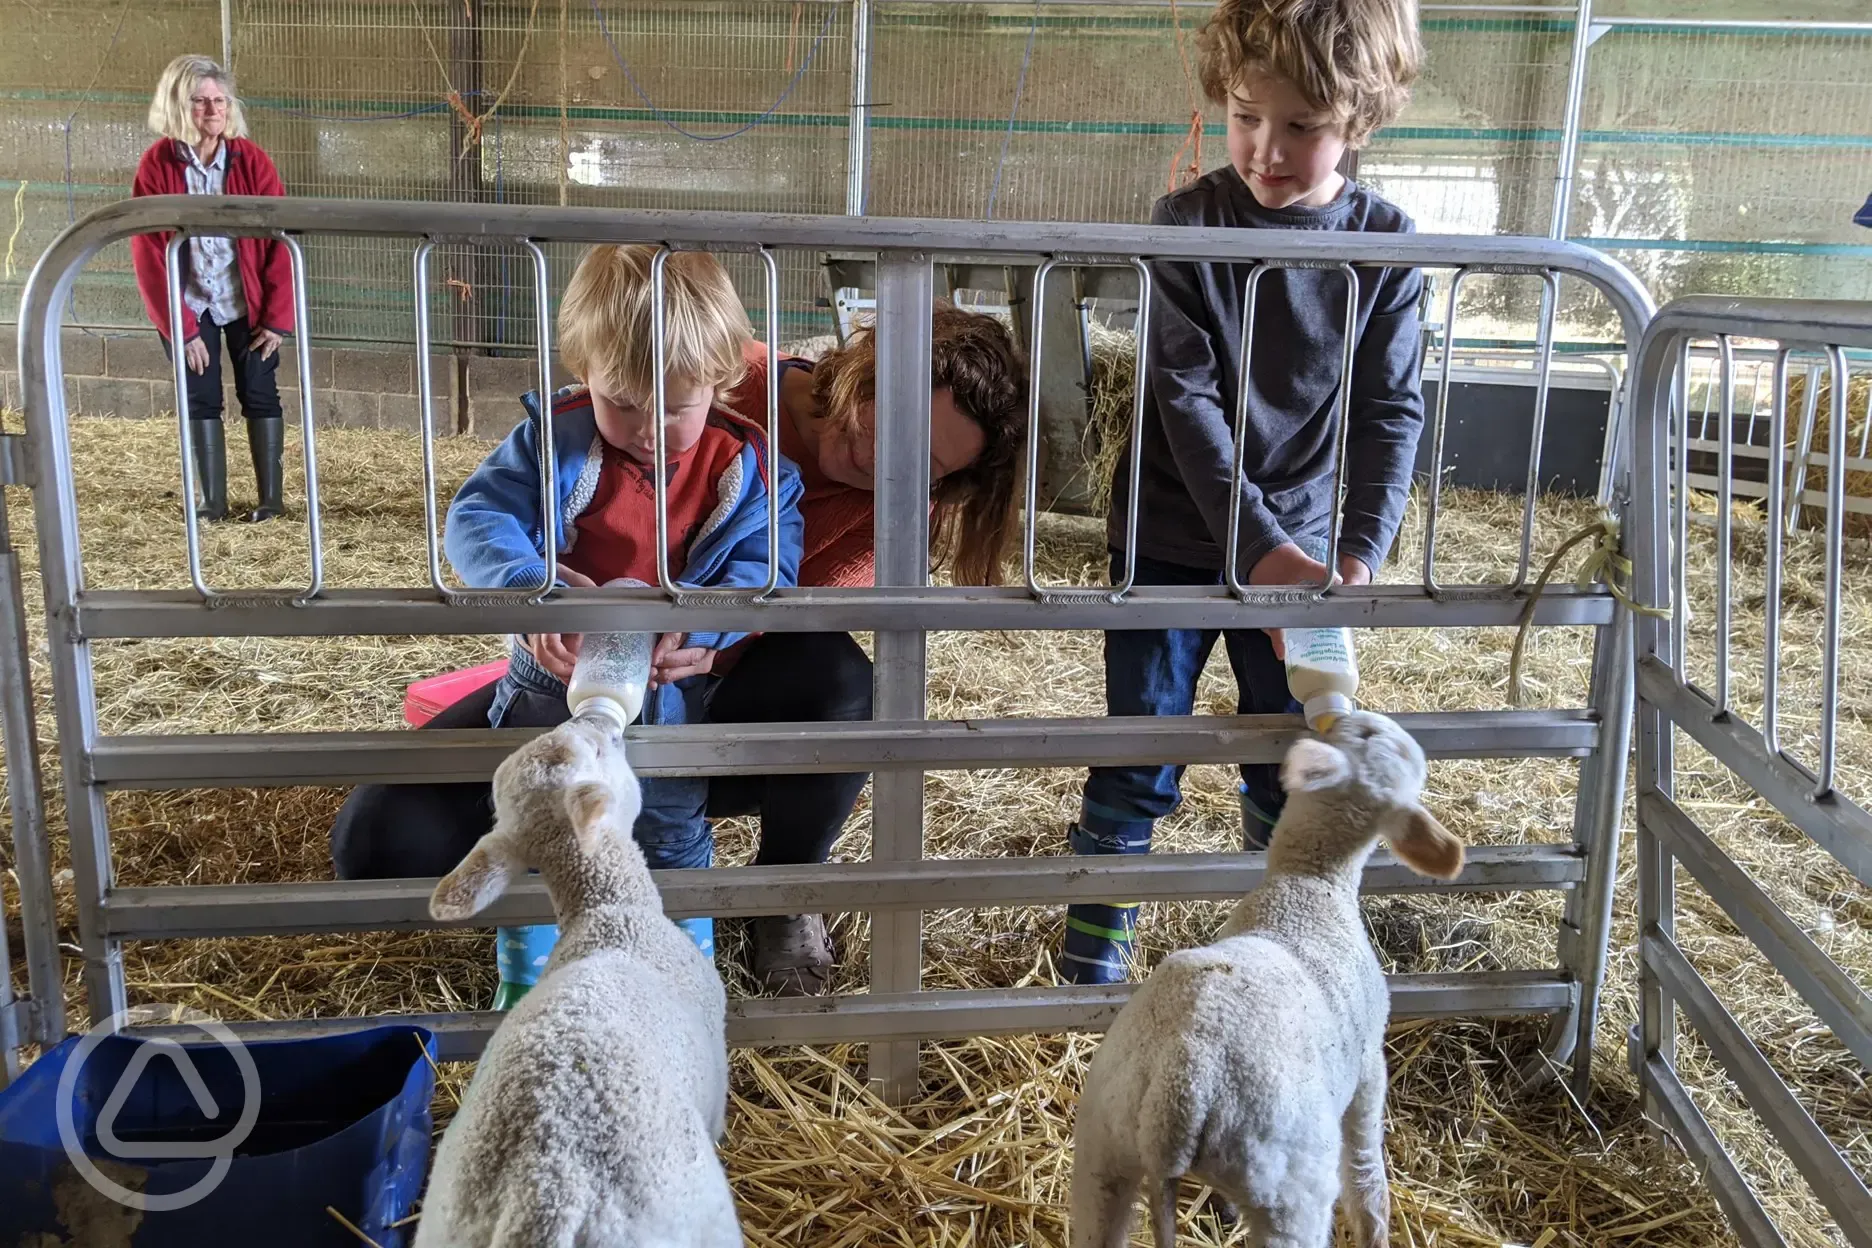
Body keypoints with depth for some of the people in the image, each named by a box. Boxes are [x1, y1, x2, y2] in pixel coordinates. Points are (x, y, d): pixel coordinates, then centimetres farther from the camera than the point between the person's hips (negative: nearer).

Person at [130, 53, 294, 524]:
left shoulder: (251, 160, -10)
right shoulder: (156, 165, -11)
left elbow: (279, 242, -8)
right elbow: (148, 255, -10)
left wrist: (277, 316, -12)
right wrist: (178, 326, -13)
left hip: (248, 305, 0)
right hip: (190, 307, 0)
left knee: (259, 394, 2)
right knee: (200, 399, 3)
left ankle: (270, 498, 12)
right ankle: (213, 501, 11)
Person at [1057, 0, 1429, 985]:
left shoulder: (1386, 245, -5)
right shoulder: (1189, 223, -11)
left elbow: (1392, 412, -6)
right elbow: (1184, 396, -16)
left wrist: (1360, 550, -20)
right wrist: (1260, 544, -22)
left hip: (1302, 546, 2)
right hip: (1173, 541, -2)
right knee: (1139, 755, 5)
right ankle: (1094, 943, 23)